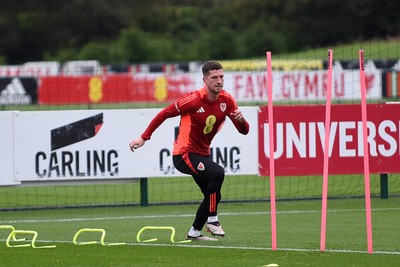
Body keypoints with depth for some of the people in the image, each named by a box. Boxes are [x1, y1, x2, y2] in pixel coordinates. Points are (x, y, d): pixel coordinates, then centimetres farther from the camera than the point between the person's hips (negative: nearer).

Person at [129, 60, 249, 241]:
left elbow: (244, 131, -1)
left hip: (202, 154, 8)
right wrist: (144, 137, -12)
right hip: (184, 154, -8)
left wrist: (241, 120, -25)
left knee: (213, 195, 11)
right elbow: (164, 114, -11)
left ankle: (194, 232, 30)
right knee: (217, 173, -30)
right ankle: (212, 220, -19)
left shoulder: (226, 100, -4)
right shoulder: (194, 99, -21)